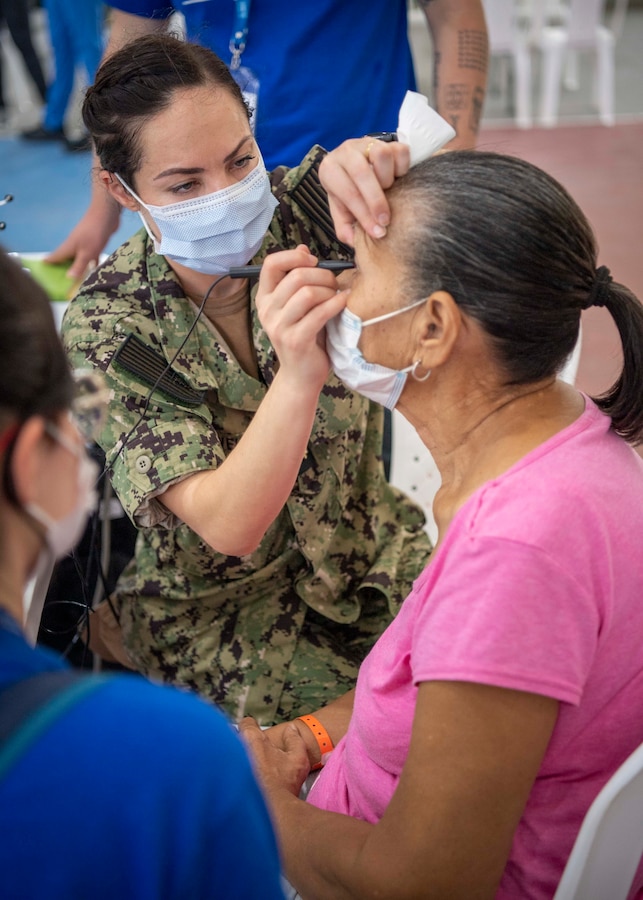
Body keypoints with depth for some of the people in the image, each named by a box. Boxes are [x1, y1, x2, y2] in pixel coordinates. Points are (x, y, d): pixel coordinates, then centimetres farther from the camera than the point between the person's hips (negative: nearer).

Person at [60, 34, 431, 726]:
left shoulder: (298, 210, -12)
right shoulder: (106, 327, -19)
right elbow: (228, 526, -29)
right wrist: (298, 375, -47)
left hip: (364, 554, 4)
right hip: (216, 611, -4)